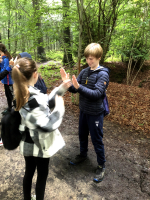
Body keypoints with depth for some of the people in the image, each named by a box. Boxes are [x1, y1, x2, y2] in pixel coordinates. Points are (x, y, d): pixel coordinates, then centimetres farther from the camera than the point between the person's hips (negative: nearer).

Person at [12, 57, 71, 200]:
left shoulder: (21, 94, -3)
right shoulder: (34, 100, -32)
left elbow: (45, 103, 5)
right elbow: (47, 126, -31)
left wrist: (61, 88, -1)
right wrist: (59, 107, -20)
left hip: (27, 143, 8)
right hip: (39, 145, -8)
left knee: (28, 172, 26)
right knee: (42, 175, 17)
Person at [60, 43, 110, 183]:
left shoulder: (103, 74, -16)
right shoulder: (84, 71, 0)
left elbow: (97, 94, -26)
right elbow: (74, 89, -2)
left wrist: (79, 87, -36)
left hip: (95, 113, -6)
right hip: (83, 110, 6)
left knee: (97, 139, 7)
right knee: (82, 135, 21)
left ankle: (101, 166, 28)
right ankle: (83, 155, 47)